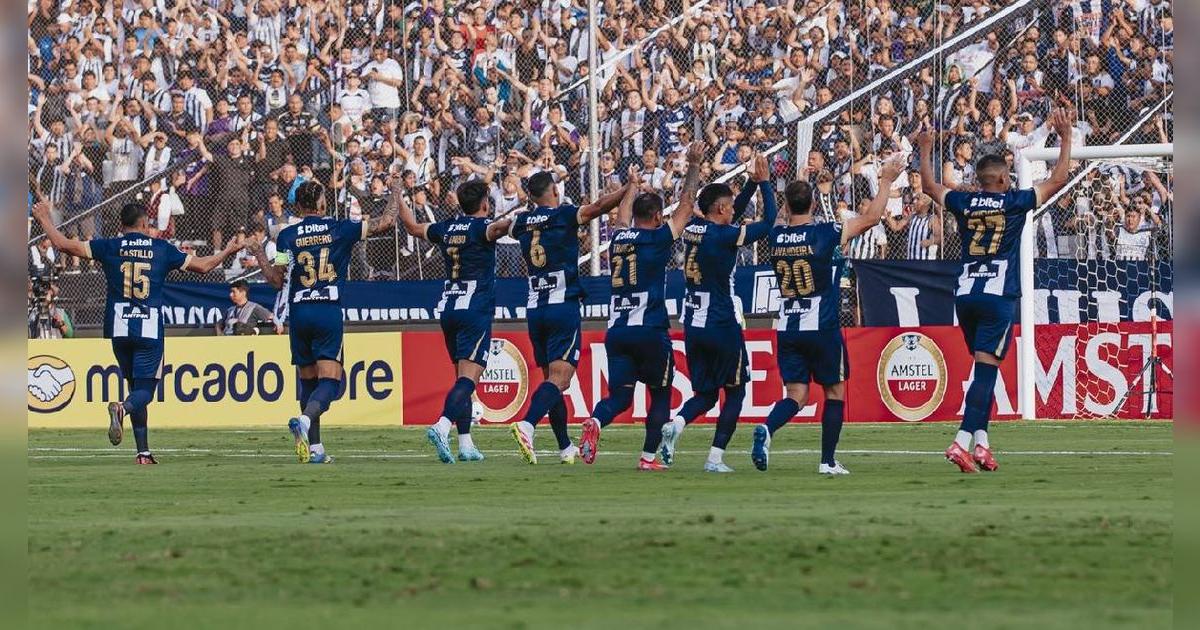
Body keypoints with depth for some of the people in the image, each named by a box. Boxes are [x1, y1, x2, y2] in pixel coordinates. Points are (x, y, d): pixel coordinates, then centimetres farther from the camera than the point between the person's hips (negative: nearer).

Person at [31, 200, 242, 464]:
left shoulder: (109, 247, 4)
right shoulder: (162, 249, 5)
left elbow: (63, 244, 1)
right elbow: (203, 265, 12)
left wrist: (44, 219, 18)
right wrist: (229, 251, 30)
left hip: (119, 330, 2)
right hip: (150, 330, -2)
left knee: (135, 385, 15)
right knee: (144, 390, -3)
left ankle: (144, 452, 9)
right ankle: (122, 408, -39)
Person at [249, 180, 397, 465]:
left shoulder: (287, 235, 3)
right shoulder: (339, 228, 2)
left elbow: (277, 281, 2)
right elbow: (385, 223, 4)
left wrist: (259, 255, 19)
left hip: (298, 313, 2)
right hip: (329, 311, -2)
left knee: (308, 381, 12)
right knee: (329, 380, -5)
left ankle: (315, 449, 11)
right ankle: (305, 420, -35)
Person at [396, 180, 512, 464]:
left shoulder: (448, 227, 13)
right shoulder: (481, 226, -5)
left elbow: (413, 227, 30)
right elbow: (493, 229, -31)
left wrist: (399, 200, 43)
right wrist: (506, 224, -49)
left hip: (448, 309, 7)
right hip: (476, 311, -7)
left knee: (462, 375, 13)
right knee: (468, 378, -14)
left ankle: (466, 443, 9)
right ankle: (442, 427, -35)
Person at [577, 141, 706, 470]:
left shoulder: (619, 238, 11)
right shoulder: (659, 239, -4)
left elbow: (623, 217, 34)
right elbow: (686, 204, 3)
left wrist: (633, 186, 51)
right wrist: (694, 166, 14)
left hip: (616, 330, 4)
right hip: (650, 330, -4)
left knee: (620, 395, 4)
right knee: (660, 394, 11)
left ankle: (595, 422, -28)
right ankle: (649, 456, 5)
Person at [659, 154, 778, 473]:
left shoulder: (691, 229, 6)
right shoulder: (724, 235, -15)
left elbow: (732, 215, 22)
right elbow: (768, 221, -8)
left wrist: (753, 183, 18)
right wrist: (764, 183, 3)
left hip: (692, 325, 7)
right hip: (722, 325, -7)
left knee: (706, 393, 15)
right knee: (734, 392, 8)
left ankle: (676, 424, -14)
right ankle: (715, 457, 1)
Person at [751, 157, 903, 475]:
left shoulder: (776, 237, -1)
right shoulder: (828, 234, -11)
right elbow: (871, 217, -2)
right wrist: (886, 181, 9)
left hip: (787, 328, 3)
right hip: (822, 328, -3)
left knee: (796, 395, 5)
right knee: (835, 392, 11)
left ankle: (767, 429, -23)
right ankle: (828, 461, 8)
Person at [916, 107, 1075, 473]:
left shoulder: (964, 203, 7)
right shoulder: (1015, 203, -2)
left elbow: (929, 186, 25)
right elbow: (1058, 180, 6)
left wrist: (925, 151, 35)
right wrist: (1066, 138, 12)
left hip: (965, 296, 5)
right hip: (998, 296, -5)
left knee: (984, 368, 15)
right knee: (986, 369, -9)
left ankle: (980, 442, 10)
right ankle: (963, 441, -22)